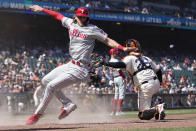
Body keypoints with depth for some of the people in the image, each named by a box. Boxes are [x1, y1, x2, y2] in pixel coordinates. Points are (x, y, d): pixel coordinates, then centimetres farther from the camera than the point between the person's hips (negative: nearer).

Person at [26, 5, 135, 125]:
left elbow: (108, 41, -9)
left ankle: (38, 114, 3)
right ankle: (68, 104, 15)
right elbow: (58, 15, 24)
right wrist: (42, 9, 31)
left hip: (80, 69, -8)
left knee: (51, 86, -14)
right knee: (45, 81, 13)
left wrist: (123, 48, -23)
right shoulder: (71, 23, 9)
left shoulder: (92, 29, -9)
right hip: (70, 65, 8)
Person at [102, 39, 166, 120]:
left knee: (143, 115, 0)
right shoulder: (145, 58, 23)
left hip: (145, 87, -6)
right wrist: (159, 83, 33)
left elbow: (122, 65, -17)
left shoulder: (130, 58, 4)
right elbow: (158, 70, 23)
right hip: (156, 83, 6)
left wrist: (106, 63, -15)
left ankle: (157, 109, -27)